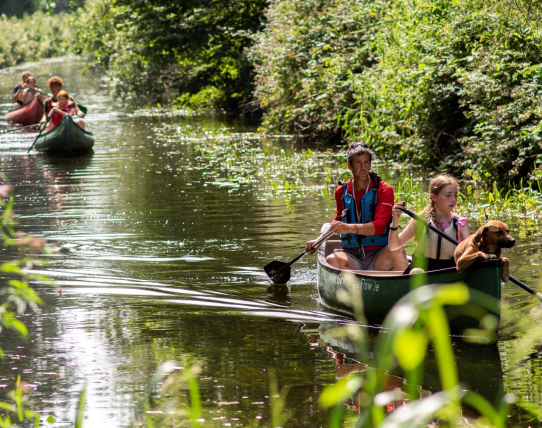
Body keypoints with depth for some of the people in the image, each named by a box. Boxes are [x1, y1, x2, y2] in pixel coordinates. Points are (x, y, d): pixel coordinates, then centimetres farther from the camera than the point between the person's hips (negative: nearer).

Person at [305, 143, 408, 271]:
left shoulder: (384, 190, -1)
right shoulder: (341, 192, 10)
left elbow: (379, 226, -17)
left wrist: (349, 228, -32)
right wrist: (319, 240, 20)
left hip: (379, 259, -2)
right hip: (352, 258, 2)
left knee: (396, 249, -35)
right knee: (332, 260, -31)